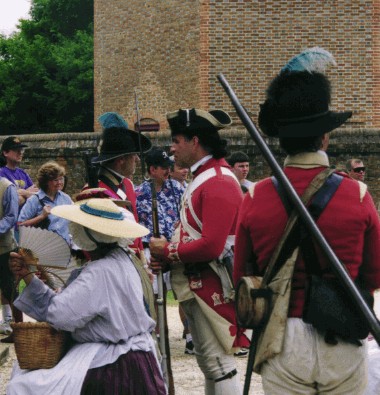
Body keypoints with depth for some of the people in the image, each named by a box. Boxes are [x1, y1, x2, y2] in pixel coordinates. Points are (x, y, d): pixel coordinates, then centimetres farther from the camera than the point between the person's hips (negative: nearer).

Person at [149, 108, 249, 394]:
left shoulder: (219, 183, -18)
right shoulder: (203, 178, 15)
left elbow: (210, 246, -26)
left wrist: (168, 251, -12)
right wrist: (167, 257, 2)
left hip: (211, 287, -11)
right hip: (197, 284, 11)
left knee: (219, 363, -9)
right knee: (207, 362, 16)